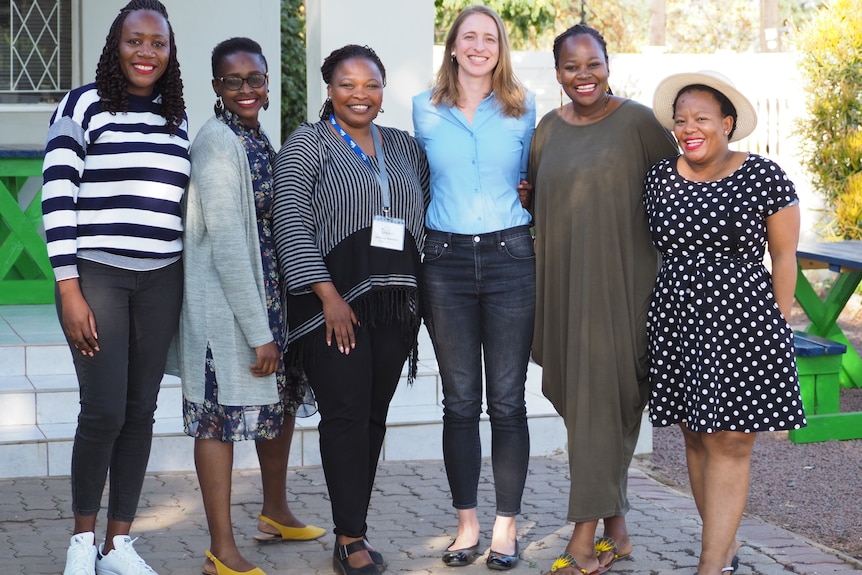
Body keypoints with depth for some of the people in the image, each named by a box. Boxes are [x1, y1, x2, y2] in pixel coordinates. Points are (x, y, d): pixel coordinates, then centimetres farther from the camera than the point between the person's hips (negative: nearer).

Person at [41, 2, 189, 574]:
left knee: (141, 412, 5)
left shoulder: (178, 118, 12)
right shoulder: (83, 106, -4)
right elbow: (58, 199, -8)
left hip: (161, 282, 5)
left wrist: (192, 286, 14)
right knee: (104, 410, -9)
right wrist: (69, 288, -14)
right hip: (97, 274, -5)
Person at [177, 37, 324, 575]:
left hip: (269, 294, 9)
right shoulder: (218, 142, -16)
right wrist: (258, 332, -21)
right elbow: (227, 243, -21)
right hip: (226, 304, -9)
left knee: (283, 400, 20)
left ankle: (276, 513, 38)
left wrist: (273, 323, 13)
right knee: (224, 416, -4)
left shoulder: (258, 138, 11)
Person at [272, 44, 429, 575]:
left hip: (395, 303, 5)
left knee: (375, 416, 6)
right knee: (346, 414, -8)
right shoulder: (307, 145, 0)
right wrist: (328, 295, -15)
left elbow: (428, 215, 18)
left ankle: (353, 530, 14)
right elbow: (292, 222, -8)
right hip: (334, 303, -5)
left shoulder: (406, 148, 15)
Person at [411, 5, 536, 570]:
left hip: (510, 256, -1)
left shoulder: (523, 109, 7)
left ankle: (507, 525, 9)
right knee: (460, 400, 5)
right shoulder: (425, 109, 9)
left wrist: (524, 195, 1)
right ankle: (468, 523, 14)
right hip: (446, 260, 1)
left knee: (507, 400, 0)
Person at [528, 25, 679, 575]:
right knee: (574, 395, 7)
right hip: (563, 282, 6)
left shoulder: (638, 122, -5)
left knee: (602, 399, -7)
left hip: (621, 281, -5)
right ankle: (616, 526, 18)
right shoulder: (548, 130, 11)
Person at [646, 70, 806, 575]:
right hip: (678, 323, 4)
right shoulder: (661, 178, 6)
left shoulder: (765, 178, -5)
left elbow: (785, 257, 0)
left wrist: (778, 326, -2)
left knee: (729, 443, -6)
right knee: (697, 438, 8)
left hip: (741, 325, -4)